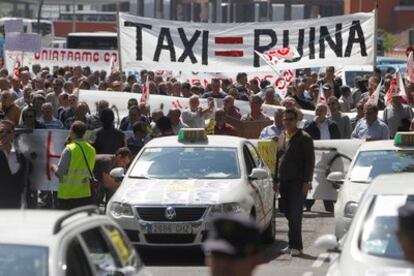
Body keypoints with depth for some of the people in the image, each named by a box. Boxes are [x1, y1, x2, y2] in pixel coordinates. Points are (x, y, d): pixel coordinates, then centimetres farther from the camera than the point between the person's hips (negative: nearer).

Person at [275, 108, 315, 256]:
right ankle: (293, 245, 13)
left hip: (297, 182, -6)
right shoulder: (281, 137, 17)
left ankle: (296, 245, -6)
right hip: (284, 182, 6)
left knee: (295, 215, -8)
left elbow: (310, 161, -6)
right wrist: (276, 180, 15)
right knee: (289, 215, 7)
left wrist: (307, 181, -13)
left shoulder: (304, 138, -2)